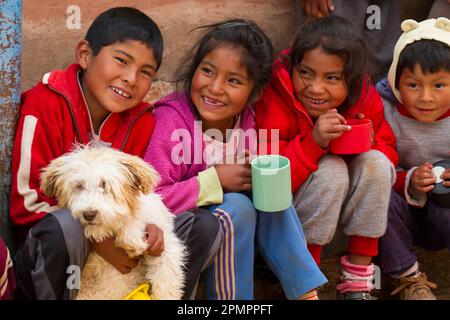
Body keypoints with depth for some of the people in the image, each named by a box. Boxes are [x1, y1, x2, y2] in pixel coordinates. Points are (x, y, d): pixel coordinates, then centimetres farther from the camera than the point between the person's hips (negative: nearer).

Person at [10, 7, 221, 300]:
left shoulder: (141, 120, -3)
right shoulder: (46, 105, -18)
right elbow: (28, 203, -19)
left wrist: (147, 222, -18)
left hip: (114, 246, 5)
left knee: (205, 227, -8)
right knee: (65, 226, -38)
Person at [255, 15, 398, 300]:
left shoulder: (366, 101, -12)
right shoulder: (275, 103, -26)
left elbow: (389, 153, 2)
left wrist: (369, 143, -22)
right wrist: (313, 142, -43)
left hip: (343, 203, 5)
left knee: (376, 164, -22)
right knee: (331, 169, -31)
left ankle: (358, 282, -14)